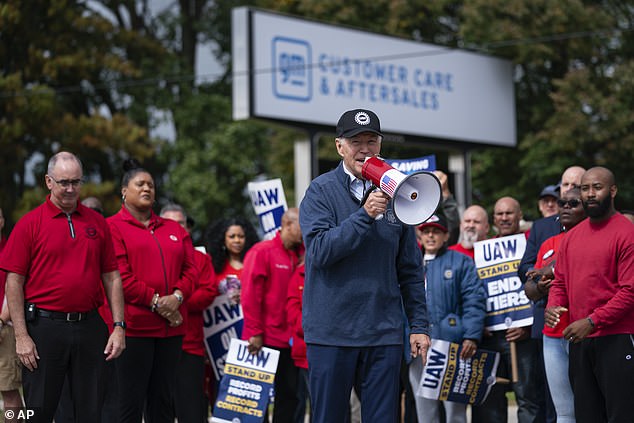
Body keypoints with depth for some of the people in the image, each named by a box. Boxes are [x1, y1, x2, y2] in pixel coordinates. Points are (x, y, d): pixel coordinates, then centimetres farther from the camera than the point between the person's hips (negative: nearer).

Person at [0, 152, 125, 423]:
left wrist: (119, 326, 4)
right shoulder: (30, 223, -2)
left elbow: (111, 277, 12)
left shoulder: (97, 223, 10)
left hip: (89, 327, 3)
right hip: (44, 326, -3)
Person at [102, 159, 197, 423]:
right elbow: (119, 275, -10)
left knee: (163, 401, 9)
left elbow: (190, 269, 12)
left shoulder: (174, 230, 18)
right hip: (134, 325, -5)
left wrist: (177, 297, -7)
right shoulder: (113, 227, 0)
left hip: (171, 326, 6)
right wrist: (154, 301, -13)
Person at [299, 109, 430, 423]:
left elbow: (410, 269, 13)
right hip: (331, 333, -3)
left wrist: (419, 324, 8)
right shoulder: (321, 191, -1)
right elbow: (319, 250, -16)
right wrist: (365, 215, -23)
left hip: (384, 332, 3)